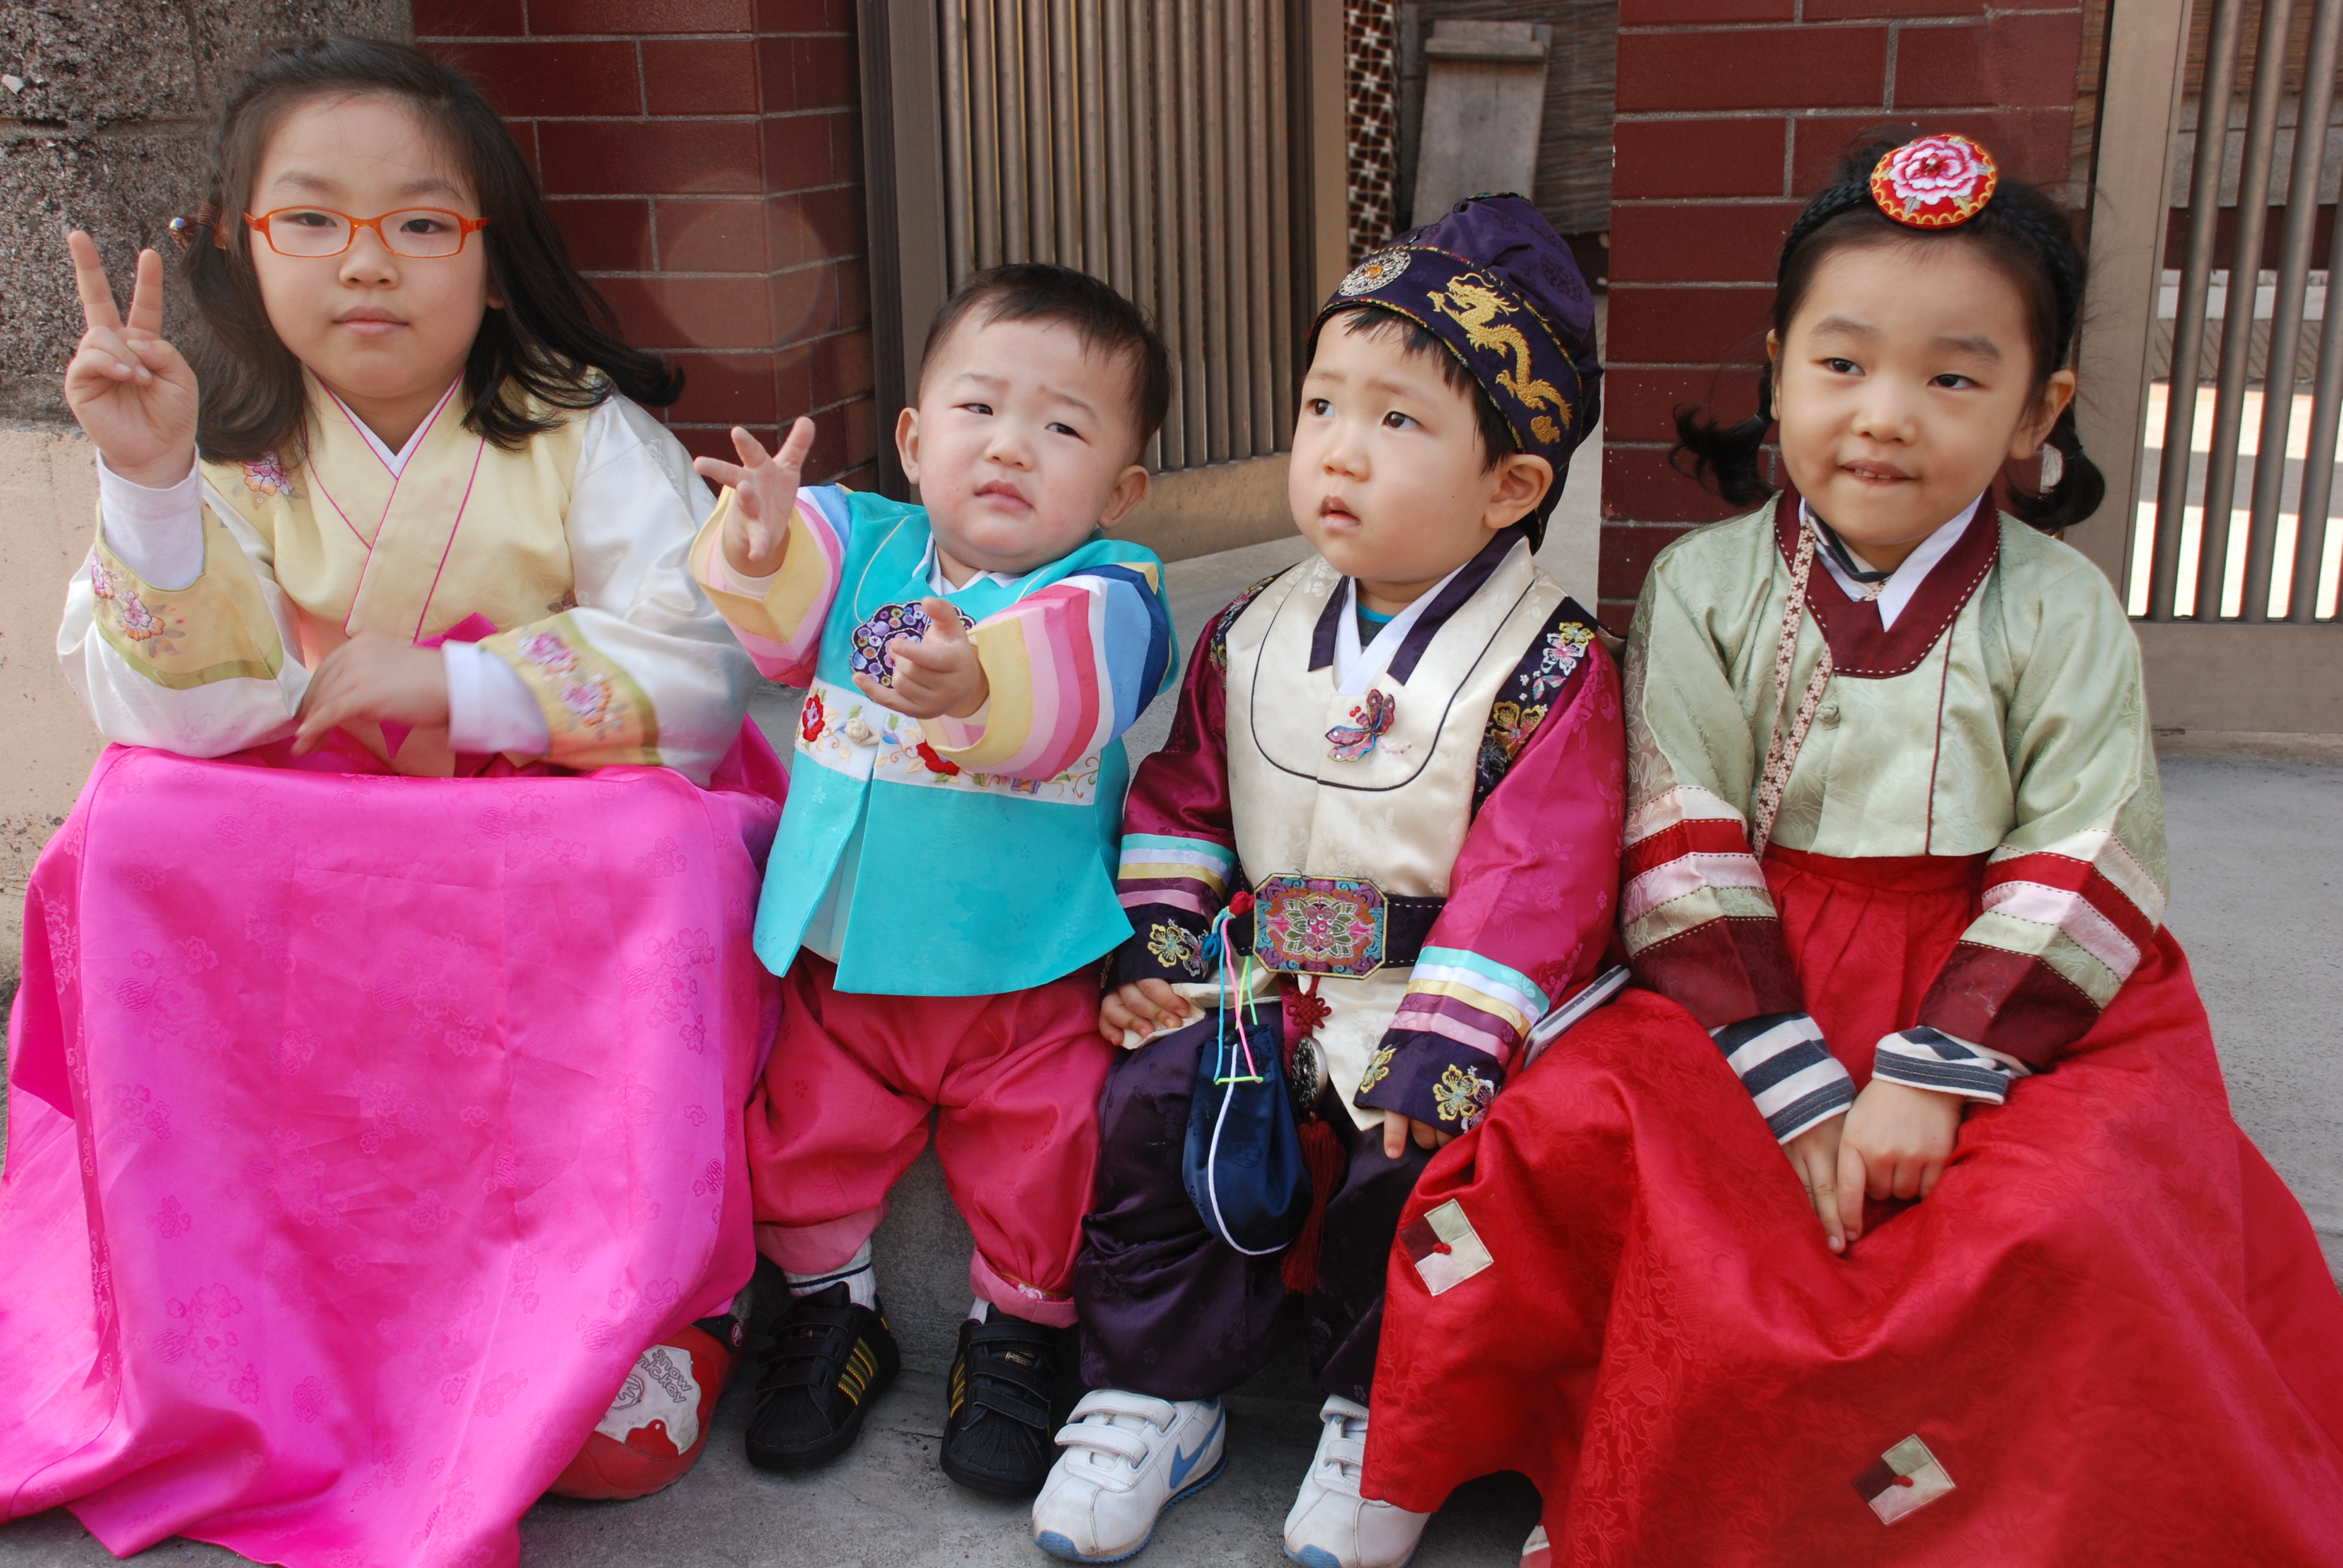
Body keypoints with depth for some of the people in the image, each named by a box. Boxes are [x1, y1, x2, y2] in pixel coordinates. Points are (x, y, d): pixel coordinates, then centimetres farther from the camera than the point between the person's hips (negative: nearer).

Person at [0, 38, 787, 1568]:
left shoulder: (586, 440, -6)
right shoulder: (230, 459, 2)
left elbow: (703, 681, -15)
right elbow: (173, 715, -10)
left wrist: (447, 684, -20)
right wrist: (149, 484, -23)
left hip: (576, 860, -2)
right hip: (302, 894, 3)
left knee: (668, 853, -33)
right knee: (133, 839, -23)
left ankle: (635, 1301, -15)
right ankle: (233, 1321, -9)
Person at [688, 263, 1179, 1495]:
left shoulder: (1104, 595, -15)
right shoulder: (861, 546, 0)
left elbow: (1064, 697, -36)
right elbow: (778, 623, -15)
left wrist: (980, 687, -58)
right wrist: (760, 544, -37)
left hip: (1027, 979, -3)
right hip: (842, 962, 4)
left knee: (1039, 1169, 6)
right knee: (809, 1138, 14)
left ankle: (1018, 1332, 33)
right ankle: (832, 1309, 40)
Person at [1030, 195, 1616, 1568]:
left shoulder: (1549, 667, -10)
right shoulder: (1253, 639, 7)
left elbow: (1536, 875, -16)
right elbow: (1185, 797, 14)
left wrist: (1444, 1041, -23)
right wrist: (1155, 946, 2)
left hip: (1434, 996, -4)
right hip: (1260, 979, 5)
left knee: (1419, 1155, -25)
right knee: (1149, 1107, -13)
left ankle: (1382, 1418, 4)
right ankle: (1158, 1392, 8)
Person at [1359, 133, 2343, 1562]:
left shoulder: (2061, 611, 1)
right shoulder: (1704, 587, 0)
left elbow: (2085, 870, -4)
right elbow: (1686, 854, -7)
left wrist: (1937, 1075, -17)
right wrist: (1793, 1084, -17)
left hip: (2014, 1009, 0)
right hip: (1754, 997, 1)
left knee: (2063, 1220, -28)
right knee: (1584, 1124, -24)